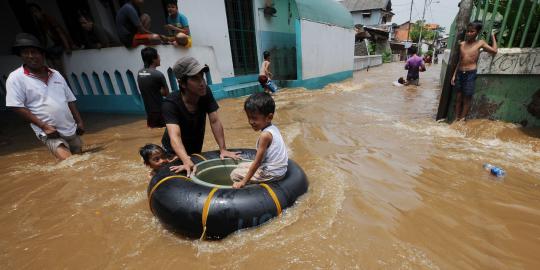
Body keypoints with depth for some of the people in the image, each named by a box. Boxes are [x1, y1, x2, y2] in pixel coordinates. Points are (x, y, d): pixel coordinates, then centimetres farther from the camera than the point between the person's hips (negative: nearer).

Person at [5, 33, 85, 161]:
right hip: (50, 133, -5)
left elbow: (70, 100, 12)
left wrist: (79, 122, 5)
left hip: (71, 130, 5)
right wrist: (44, 126, -16)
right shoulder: (16, 78, -4)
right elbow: (18, 107, -8)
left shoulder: (55, 74, 9)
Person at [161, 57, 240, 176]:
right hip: (174, 152, -3)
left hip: (196, 150, 4)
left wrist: (223, 149, -27)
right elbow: (175, 136, -43)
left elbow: (215, 122, -21)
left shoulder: (205, 93, -21)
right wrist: (187, 162, -58)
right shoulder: (170, 104, -32)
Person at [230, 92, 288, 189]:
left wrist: (243, 182, -14)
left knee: (234, 174, 1)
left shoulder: (265, 135, -25)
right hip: (277, 168, 9)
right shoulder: (273, 128, 0)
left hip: (271, 173, -9)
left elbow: (257, 162, -21)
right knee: (242, 166, 21)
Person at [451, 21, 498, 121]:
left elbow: (494, 51, 4)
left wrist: (493, 36, 11)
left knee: (467, 99, 1)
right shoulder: (462, 44, 10)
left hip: (471, 74, -3)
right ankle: (456, 119, 11)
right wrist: (454, 75, 8)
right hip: (459, 73, 3)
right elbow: (460, 61, 13)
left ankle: (462, 120, 7)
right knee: (458, 98, 5)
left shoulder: (480, 43, 3)